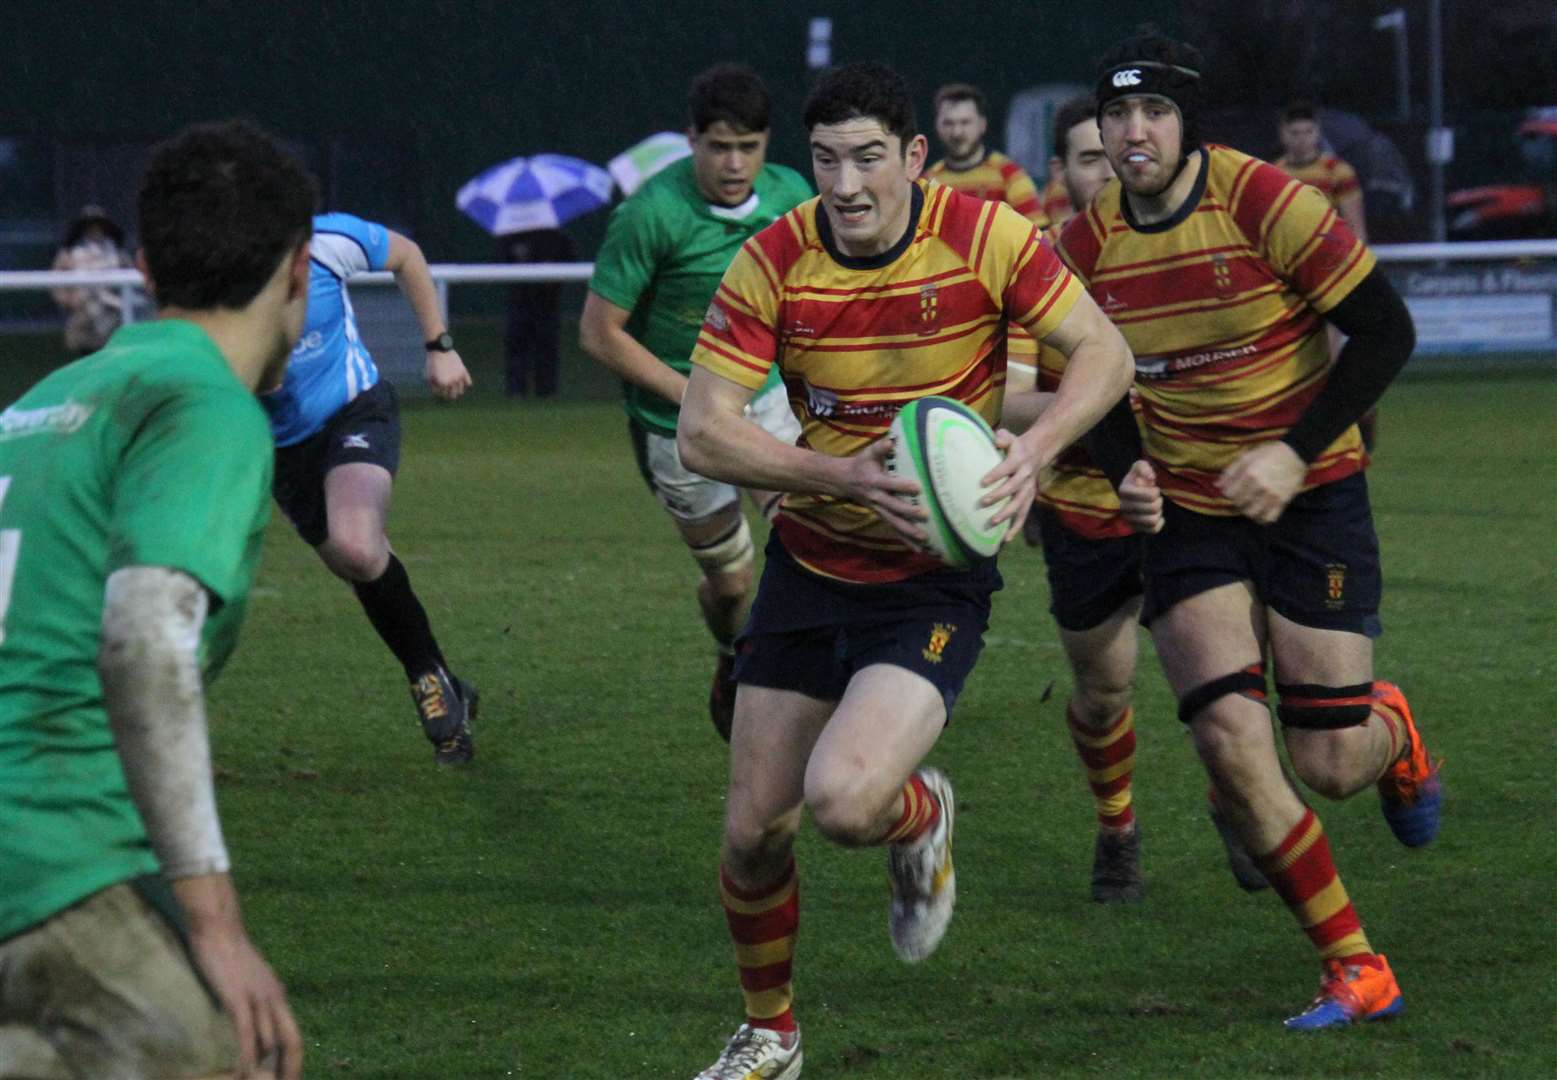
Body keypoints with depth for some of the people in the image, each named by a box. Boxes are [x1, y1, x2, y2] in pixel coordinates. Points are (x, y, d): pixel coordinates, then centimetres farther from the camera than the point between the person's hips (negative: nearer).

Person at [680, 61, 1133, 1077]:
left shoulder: (984, 233, -15)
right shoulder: (774, 261, -11)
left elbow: (1104, 353, -9)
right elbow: (704, 432, -14)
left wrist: (1034, 446, -28)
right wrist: (847, 476, -28)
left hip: (936, 576, -3)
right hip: (809, 564, 3)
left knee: (843, 799, -24)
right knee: (754, 829, 4)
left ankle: (921, 816, 14)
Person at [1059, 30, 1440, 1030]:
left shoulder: (1266, 204, -17)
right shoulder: (1087, 245, -4)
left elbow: (1386, 331, -14)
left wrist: (1295, 452, -21)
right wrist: (1129, 472, -10)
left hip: (1312, 498, -3)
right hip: (1188, 513, 3)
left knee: (1330, 767, -5)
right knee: (1231, 742, -13)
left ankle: (1394, 732, 34)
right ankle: (1357, 972, 0)